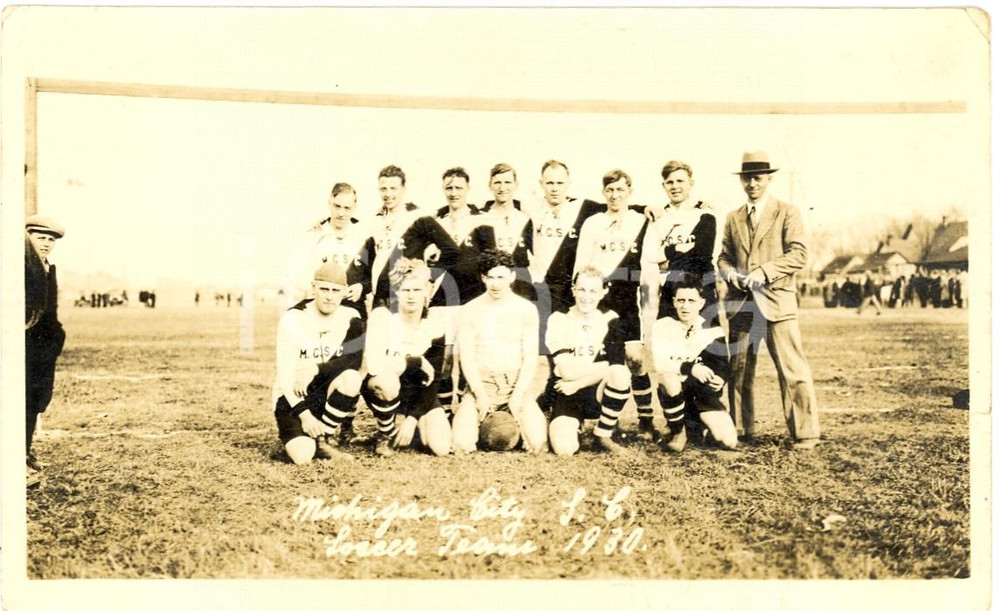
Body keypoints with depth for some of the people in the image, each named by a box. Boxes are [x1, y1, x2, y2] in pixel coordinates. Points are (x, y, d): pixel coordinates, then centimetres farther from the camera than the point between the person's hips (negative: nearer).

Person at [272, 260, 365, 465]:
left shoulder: (351, 318, -3)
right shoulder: (292, 319, -11)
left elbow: (358, 361, -18)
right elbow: (285, 376, -14)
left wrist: (317, 368, -27)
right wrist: (304, 415, -23)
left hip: (326, 392, 3)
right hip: (293, 396, -3)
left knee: (351, 379, -31)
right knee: (302, 457, -25)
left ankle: (321, 441, -10)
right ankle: (294, 438, 14)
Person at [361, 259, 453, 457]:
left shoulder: (436, 322, -12)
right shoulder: (382, 317, -18)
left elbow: (434, 378, -13)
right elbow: (374, 365, -32)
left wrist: (412, 418, -19)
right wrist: (418, 362, -27)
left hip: (420, 394, 2)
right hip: (386, 390, -2)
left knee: (442, 447, -19)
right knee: (385, 380, -38)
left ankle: (416, 428, 17)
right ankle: (386, 435, -9)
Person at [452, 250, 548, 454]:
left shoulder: (527, 309, 2)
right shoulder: (471, 310, 2)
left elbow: (531, 357, -2)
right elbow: (466, 356, -3)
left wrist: (518, 395, -14)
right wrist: (480, 394, -15)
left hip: (516, 384, 0)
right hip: (481, 383, 0)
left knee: (538, 443, -20)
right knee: (462, 444, -20)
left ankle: (515, 422, 14)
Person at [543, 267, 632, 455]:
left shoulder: (610, 321, 0)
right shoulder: (559, 320, -6)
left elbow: (617, 369, -11)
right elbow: (568, 371, -14)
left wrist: (577, 384, -16)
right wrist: (607, 365, -13)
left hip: (598, 392, 1)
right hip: (566, 394, -1)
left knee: (620, 375, -32)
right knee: (564, 449, -26)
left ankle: (603, 435, -9)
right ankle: (574, 425, 13)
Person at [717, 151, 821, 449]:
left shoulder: (787, 212, 4)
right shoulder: (733, 219, 18)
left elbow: (798, 254, -6)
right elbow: (724, 256, 19)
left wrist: (763, 272, -16)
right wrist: (730, 273, -4)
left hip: (777, 302, -4)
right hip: (741, 304, 5)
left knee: (793, 370, -7)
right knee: (738, 370, 9)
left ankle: (805, 433, -1)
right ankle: (740, 429, 20)